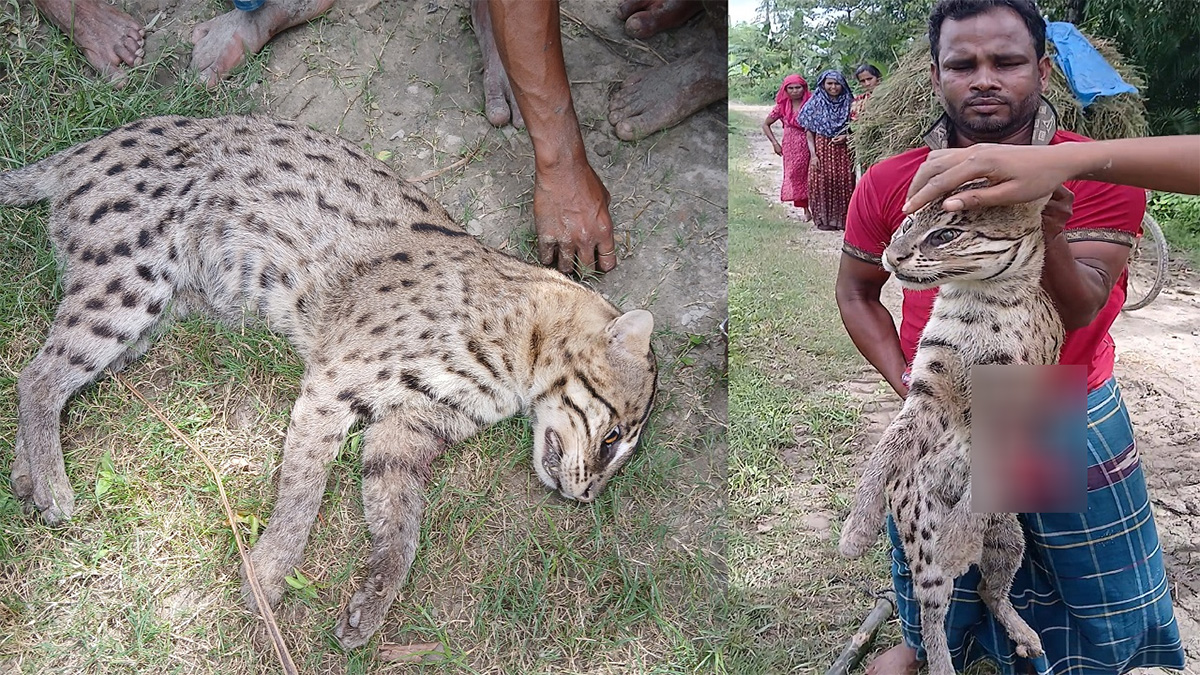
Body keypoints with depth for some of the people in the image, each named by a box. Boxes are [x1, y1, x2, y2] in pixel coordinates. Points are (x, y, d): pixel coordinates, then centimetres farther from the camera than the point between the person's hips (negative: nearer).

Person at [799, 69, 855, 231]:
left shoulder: (849, 104, 6)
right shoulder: (815, 104, 3)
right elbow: (809, 132, 2)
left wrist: (847, 137, -9)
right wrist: (813, 154, -7)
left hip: (843, 149, 1)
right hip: (822, 149, -1)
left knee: (844, 183, -3)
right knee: (822, 183, -4)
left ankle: (843, 219, 6)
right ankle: (823, 219, 7)